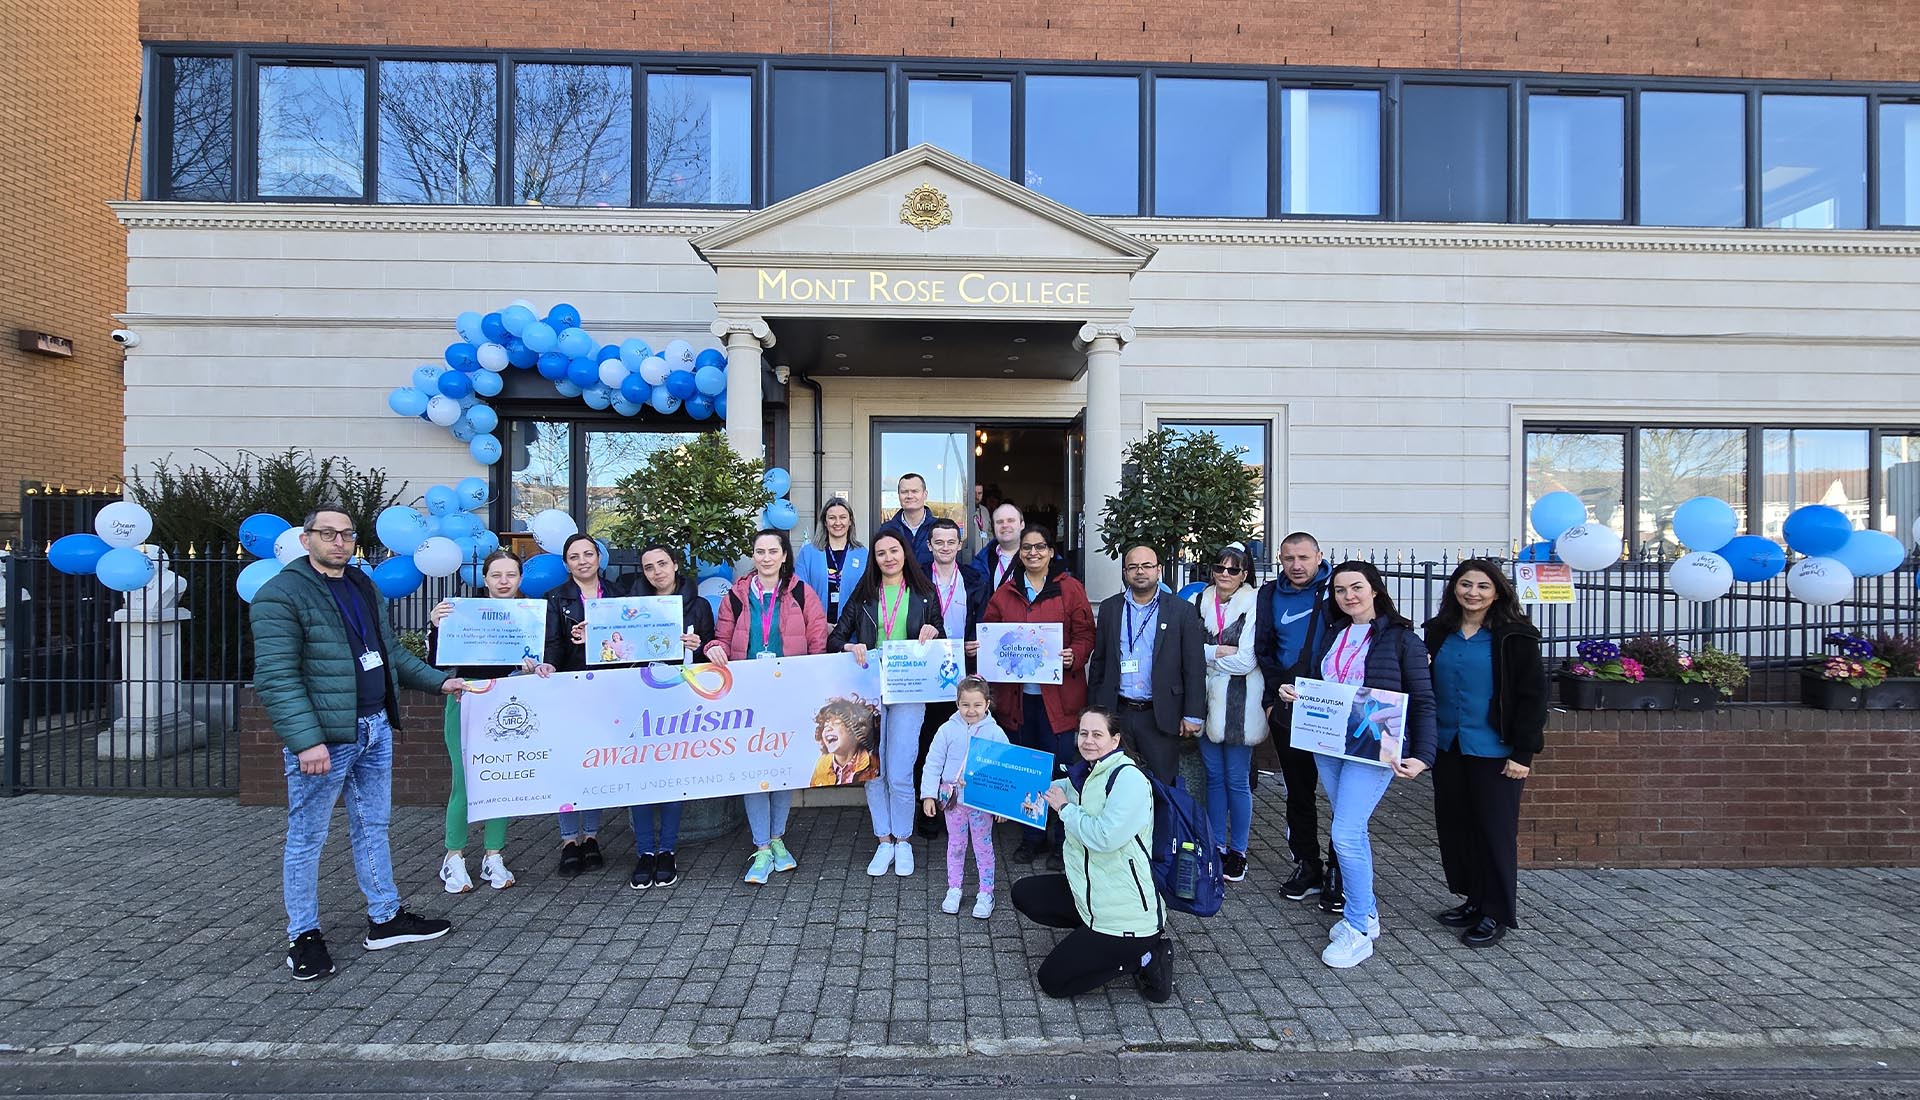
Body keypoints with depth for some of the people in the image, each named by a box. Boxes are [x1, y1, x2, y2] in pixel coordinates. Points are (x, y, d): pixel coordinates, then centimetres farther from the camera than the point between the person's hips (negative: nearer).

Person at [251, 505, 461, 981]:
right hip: (322, 737, -8)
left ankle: (385, 919, 27)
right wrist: (306, 740, -24)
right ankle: (303, 936, 21)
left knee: (373, 826, 16)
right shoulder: (281, 595, -12)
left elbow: (391, 651, 23)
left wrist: (439, 680, 14)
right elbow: (275, 677, -19)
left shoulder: (365, 588, 14)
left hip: (375, 729, 8)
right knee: (307, 838, 6)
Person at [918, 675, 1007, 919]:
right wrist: (928, 795, -6)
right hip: (953, 798, 2)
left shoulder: (995, 733, -9)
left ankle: (985, 893, 22)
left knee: (983, 845, 10)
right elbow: (933, 764, -2)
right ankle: (954, 889, 29)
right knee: (955, 844, 15)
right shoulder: (948, 730, -6)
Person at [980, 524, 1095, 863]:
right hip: (1016, 694, 3)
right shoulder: (1005, 593, 10)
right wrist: (975, 648, -9)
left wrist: (1075, 656, -21)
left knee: (1061, 768, -1)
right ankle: (1032, 838, 26)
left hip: (1057, 694, -3)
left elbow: (1085, 635, -2)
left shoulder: (1070, 589, 1)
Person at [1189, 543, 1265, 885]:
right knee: (1213, 777, 13)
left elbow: (1246, 661, -15)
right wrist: (1223, 652, -14)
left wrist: (1206, 655, -7)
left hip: (1239, 705, -4)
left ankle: (1238, 851, 20)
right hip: (1206, 700, 4)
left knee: (1237, 780, 5)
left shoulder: (1254, 605, -9)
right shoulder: (1198, 602, 5)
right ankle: (1216, 847, 26)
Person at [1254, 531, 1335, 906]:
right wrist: (1277, 694, 1)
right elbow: (1263, 650, 11)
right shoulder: (1271, 595, 9)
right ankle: (1306, 868, 24)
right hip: (1288, 710, 3)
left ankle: (1338, 873, 12)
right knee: (1299, 793, 12)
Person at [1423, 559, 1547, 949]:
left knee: (1495, 830, 3)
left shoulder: (1515, 637, -7)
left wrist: (1524, 752, -12)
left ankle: (1496, 914, 17)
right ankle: (1473, 901, 28)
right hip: (1447, 748, 5)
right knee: (1453, 826, 11)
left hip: (1494, 751, -5)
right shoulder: (1439, 632, 7)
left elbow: (1533, 696, -8)